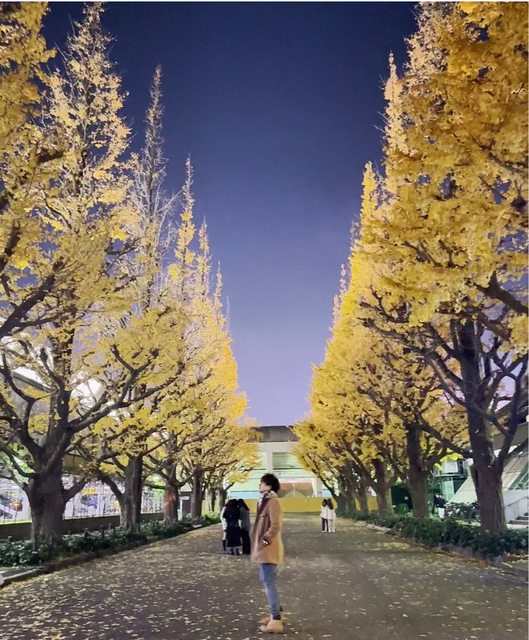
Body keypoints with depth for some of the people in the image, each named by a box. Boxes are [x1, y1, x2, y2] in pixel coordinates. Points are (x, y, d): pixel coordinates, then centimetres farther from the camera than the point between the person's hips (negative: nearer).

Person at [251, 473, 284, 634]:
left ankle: (276, 621, -2)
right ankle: (275, 614, 29)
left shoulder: (272, 502, -17)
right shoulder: (265, 501, 14)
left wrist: (265, 541, -20)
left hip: (268, 549, -10)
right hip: (263, 549, 10)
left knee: (269, 583, -7)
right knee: (267, 582, 18)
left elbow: (276, 525, -23)